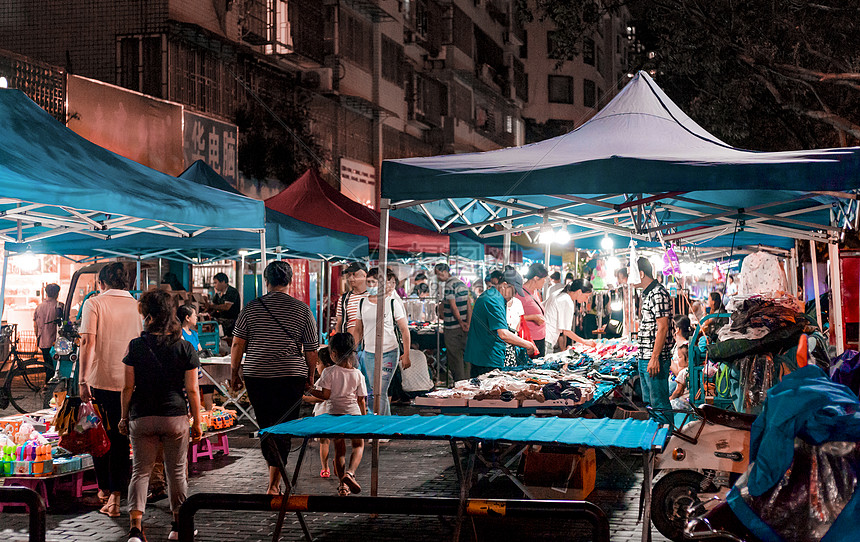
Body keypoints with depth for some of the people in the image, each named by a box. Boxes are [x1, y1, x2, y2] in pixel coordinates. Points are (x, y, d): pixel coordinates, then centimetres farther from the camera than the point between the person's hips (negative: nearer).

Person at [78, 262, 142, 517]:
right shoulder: (137, 306, 6)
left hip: (99, 379, -2)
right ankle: (115, 497, 3)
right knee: (120, 438, 7)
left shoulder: (94, 303, -3)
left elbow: (88, 342, -11)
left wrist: (83, 380, -10)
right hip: (129, 382, 2)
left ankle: (105, 489, 25)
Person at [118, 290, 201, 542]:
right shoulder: (185, 348, -4)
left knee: (140, 471, 6)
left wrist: (124, 418, 10)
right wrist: (196, 422, 6)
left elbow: (128, 387, -2)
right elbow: (192, 390, -3)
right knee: (176, 472, 13)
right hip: (176, 417, 0)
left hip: (142, 418, 0)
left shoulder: (136, 346, -5)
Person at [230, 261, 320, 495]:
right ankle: (274, 484, -2)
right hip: (291, 377, -1)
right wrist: (310, 377, 17)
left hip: (256, 376, 1)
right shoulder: (302, 309, 1)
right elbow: (311, 350, 3)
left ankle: (274, 480, 24)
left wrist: (235, 374, 13)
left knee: (266, 429, 14)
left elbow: (237, 345, 2)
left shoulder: (251, 308, 2)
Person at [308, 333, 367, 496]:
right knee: (358, 445, 17)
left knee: (339, 449, 13)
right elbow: (361, 400, 3)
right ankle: (350, 472, -8)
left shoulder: (329, 372, -6)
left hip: (335, 414, 0)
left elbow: (326, 395, -7)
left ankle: (343, 484, 10)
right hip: (354, 414, 0)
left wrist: (309, 391, 8)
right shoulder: (357, 374, -1)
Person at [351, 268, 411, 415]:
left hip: (388, 353, -5)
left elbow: (404, 330, -2)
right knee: (375, 391, 10)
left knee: (380, 392, -11)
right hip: (369, 353, 5)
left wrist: (406, 355, -7)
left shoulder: (393, 303, -5)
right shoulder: (363, 303, 8)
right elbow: (358, 331, 17)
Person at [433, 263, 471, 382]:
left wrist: (461, 322, -12)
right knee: (464, 354, 14)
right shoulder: (461, 283, 11)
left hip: (453, 327, -8)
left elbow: (453, 306, -20)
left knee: (454, 356, -1)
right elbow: (469, 305, 10)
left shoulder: (449, 285, -15)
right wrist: (467, 323, 7)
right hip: (463, 327, 8)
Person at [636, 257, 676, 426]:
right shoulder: (647, 294, 17)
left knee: (659, 405, -6)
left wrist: (655, 358, -23)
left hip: (655, 359, -11)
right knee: (649, 403, 17)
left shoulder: (658, 294, -15)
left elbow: (663, 328, -20)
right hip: (644, 358, 11)